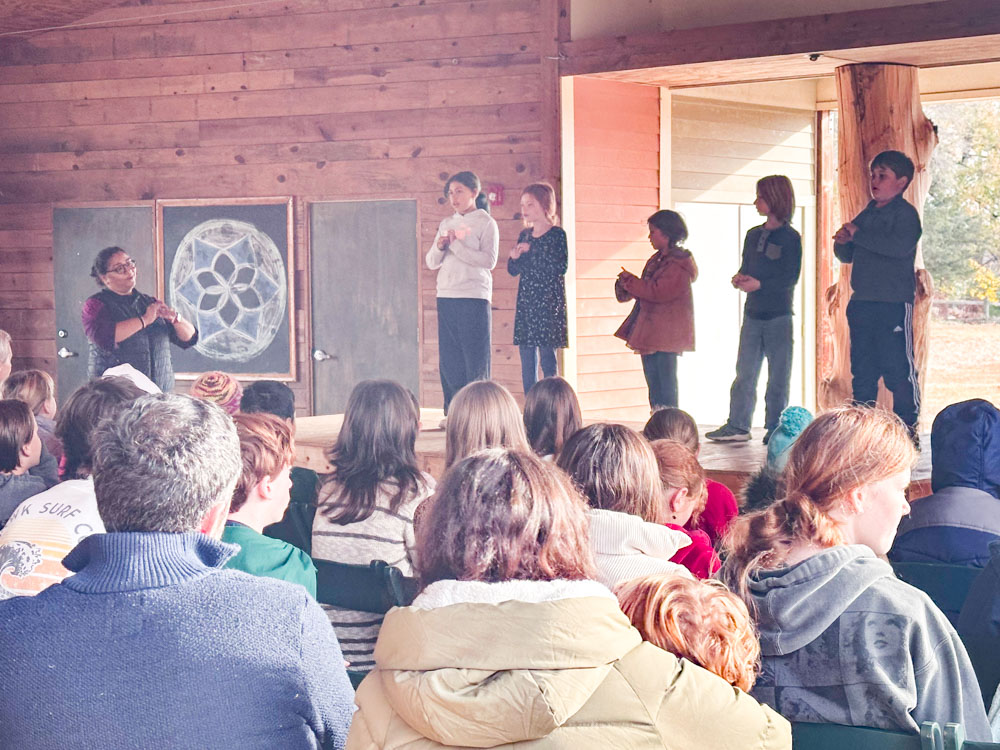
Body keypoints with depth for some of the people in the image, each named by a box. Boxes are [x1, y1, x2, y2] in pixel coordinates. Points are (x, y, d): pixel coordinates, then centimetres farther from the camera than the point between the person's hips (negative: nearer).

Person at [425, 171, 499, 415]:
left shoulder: (486, 223, 0)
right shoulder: (446, 224, 16)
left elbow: (489, 260, -12)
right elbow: (431, 263, 15)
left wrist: (457, 245, -13)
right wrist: (440, 247, -6)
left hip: (474, 297, -5)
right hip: (446, 297, 5)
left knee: (475, 359, -4)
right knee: (448, 359, 5)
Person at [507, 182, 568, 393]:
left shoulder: (557, 234, -5)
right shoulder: (525, 235, 13)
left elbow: (561, 267, -16)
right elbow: (513, 270, 15)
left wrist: (531, 252, -15)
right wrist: (515, 257, -7)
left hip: (548, 303, -6)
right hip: (525, 302, 6)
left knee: (547, 358, -7)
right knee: (527, 358, 6)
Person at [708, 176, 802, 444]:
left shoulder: (790, 238, -7)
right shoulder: (753, 235, 13)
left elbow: (791, 278, -13)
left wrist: (759, 284, -21)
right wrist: (740, 278, -5)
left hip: (779, 314, -6)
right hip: (753, 313, 6)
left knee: (778, 374, 1)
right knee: (744, 371, 4)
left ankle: (775, 427, 8)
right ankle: (738, 425, 7)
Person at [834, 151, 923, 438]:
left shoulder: (906, 213, -5)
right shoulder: (866, 214, 18)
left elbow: (900, 245, -24)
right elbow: (847, 256, 25)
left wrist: (858, 235, -17)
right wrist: (842, 243, 1)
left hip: (894, 304, -8)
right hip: (861, 304, 8)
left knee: (898, 368, -8)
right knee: (861, 369, 11)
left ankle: (907, 425, -3)